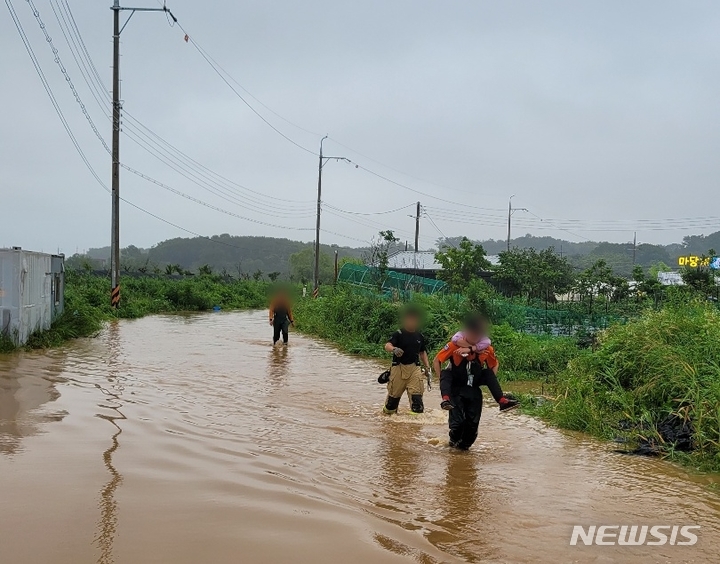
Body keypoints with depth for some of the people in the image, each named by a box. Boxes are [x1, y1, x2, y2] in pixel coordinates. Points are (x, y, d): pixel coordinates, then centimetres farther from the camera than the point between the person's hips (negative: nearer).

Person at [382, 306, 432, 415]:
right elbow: (387, 345, -19)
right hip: (399, 368, -3)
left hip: (414, 368, 3)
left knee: (417, 393, -9)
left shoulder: (420, 336, 10)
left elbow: (422, 352, 21)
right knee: (394, 393, 7)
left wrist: (427, 367, 13)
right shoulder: (399, 333, -6)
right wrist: (393, 349, -42)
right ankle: (387, 413, 28)